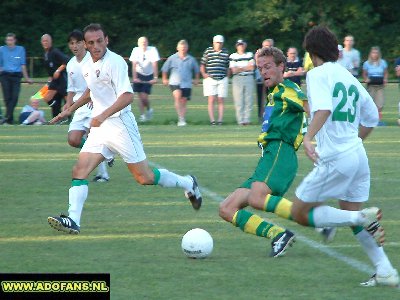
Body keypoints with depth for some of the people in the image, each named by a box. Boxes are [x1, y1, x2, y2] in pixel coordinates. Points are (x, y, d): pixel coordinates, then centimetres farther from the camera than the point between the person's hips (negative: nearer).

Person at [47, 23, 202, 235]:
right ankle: (73, 221, -16)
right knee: (79, 171, -10)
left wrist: (103, 115, -35)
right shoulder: (87, 66, 11)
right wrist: (70, 110, 32)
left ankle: (188, 184, 21)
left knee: (144, 178, -1)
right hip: (99, 128, 7)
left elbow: (127, 96, -25)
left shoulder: (115, 62, -15)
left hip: (120, 124, -7)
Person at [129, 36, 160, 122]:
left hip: (149, 76, -1)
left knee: (144, 96, -10)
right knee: (140, 96, -3)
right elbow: (134, 65, -13)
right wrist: (134, 77, -23)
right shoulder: (136, 50, -9)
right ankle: (142, 115, 8)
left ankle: (149, 110, 18)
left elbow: (155, 64, -15)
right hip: (139, 74, 1)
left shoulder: (152, 50, -13)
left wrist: (155, 77, -21)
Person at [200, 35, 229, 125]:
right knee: (211, 100, -8)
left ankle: (220, 119, 3)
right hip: (210, 79, -2)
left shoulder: (225, 52, 9)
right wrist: (204, 74, -5)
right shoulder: (208, 51, 4)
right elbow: (202, 65, 9)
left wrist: (227, 76, 7)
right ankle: (212, 120, -9)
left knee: (220, 101, 1)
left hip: (222, 79, 2)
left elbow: (228, 66, 17)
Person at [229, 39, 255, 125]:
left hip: (249, 78, 2)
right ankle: (240, 120, -5)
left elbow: (252, 67, 1)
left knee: (249, 100, -3)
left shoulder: (250, 55, 13)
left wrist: (240, 68, -5)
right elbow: (233, 70, -4)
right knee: (239, 101, -6)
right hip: (237, 79, -2)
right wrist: (246, 67, -1)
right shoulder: (233, 56, 6)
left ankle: (247, 119, -2)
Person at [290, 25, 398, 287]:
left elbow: (324, 108, -24)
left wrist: (308, 138, -32)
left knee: (300, 213, 2)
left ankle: (364, 218, -14)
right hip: (358, 155, 8)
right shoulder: (350, 77, 17)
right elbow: (371, 119, 24)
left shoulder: (318, 74, -6)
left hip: (334, 158, -8)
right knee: (351, 214, 20)